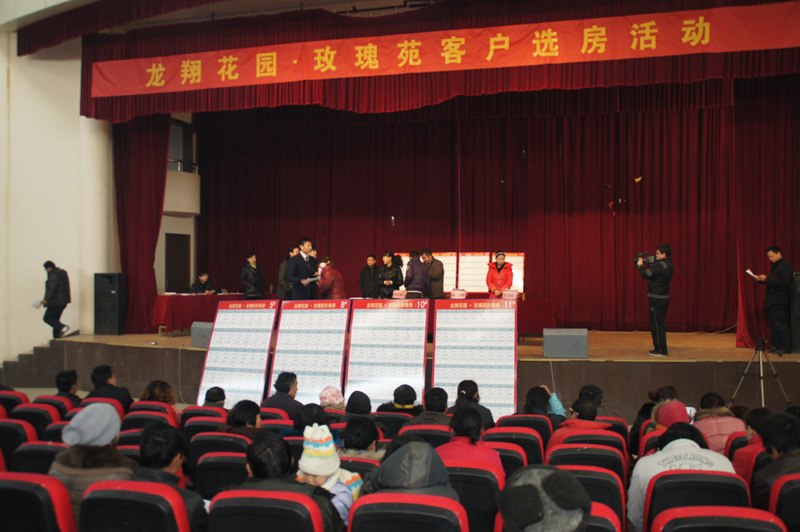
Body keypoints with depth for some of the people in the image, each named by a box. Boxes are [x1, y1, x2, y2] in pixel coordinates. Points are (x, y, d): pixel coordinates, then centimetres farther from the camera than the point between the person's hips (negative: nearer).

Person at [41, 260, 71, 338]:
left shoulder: (53, 275, -14)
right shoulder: (62, 273, 15)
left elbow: (53, 290, -21)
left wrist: (46, 299, -18)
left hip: (55, 302, -9)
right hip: (63, 301, 9)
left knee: (47, 318, -1)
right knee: (55, 319, 14)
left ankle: (62, 327, -19)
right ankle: (57, 337, 10)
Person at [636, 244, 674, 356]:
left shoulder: (662, 265, -18)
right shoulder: (667, 264, 14)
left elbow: (646, 274, -20)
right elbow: (651, 273, 17)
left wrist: (640, 265, -4)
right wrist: (644, 266, 8)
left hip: (657, 300, -10)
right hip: (662, 298, 10)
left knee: (657, 325, -4)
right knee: (658, 324, 16)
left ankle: (661, 350, 0)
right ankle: (660, 348, 23)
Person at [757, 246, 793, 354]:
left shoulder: (785, 266, -11)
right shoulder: (775, 266, 20)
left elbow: (782, 281, -22)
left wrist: (766, 278, -20)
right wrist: (761, 279, 9)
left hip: (779, 302, -10)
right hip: (772, 301, 10)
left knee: (780, 324, -7)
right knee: (773, 325, 10)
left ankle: (784, 348, -3)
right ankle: (775, 346, 15)